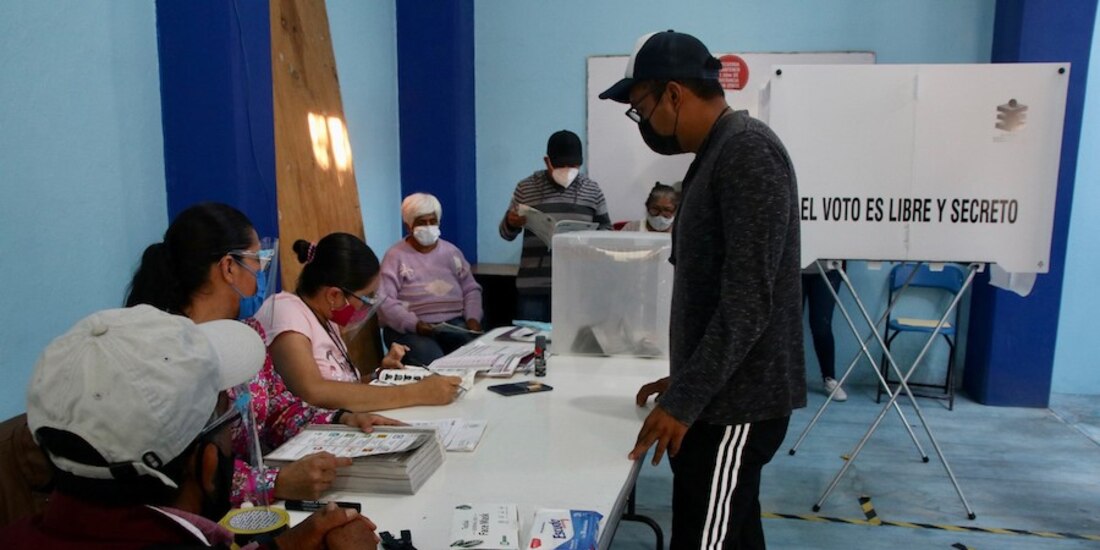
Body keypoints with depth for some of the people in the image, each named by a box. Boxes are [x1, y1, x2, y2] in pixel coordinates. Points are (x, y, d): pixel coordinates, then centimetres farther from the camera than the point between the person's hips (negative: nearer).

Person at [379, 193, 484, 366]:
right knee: (433, 364, -32)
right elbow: (384, 301, -8)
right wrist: (414, 324, -21)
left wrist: (473, 318, -2)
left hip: (454, 323, 4)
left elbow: (471, 289, 16)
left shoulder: (451, 251, 16)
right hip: (410, 328, -4)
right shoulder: (396, 256, 2)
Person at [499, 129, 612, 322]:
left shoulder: (592, 190, 6)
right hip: (533, 285, 0)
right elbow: (507, 234, 9)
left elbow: (605, 228, 13)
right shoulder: (526, 188, 4)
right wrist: (511, 223, -15)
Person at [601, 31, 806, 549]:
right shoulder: (716, 155, 14)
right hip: (723, 394, 10)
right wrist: (684, 380, 19)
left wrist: (684, 401, -18)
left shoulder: (747, 152, -16)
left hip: (736, 403, -9)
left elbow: (747, 304, -22)